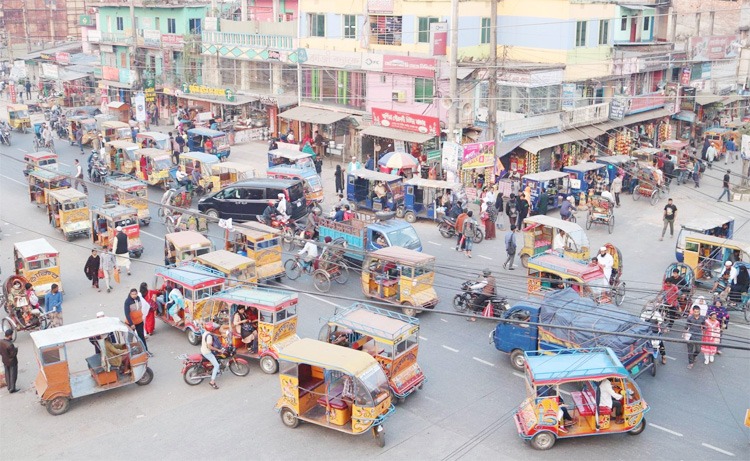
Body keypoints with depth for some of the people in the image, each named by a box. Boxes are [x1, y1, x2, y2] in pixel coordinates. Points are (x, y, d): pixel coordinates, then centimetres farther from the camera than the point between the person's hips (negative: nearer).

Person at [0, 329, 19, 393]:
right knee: (13, 375, 10)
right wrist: (16, 349, -10)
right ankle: (12, 389, 19)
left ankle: (9, 386, 38)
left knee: (7, 374, 23)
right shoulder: (10, 345, -34)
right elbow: (13, 354, -25)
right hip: (12, 362, -7)